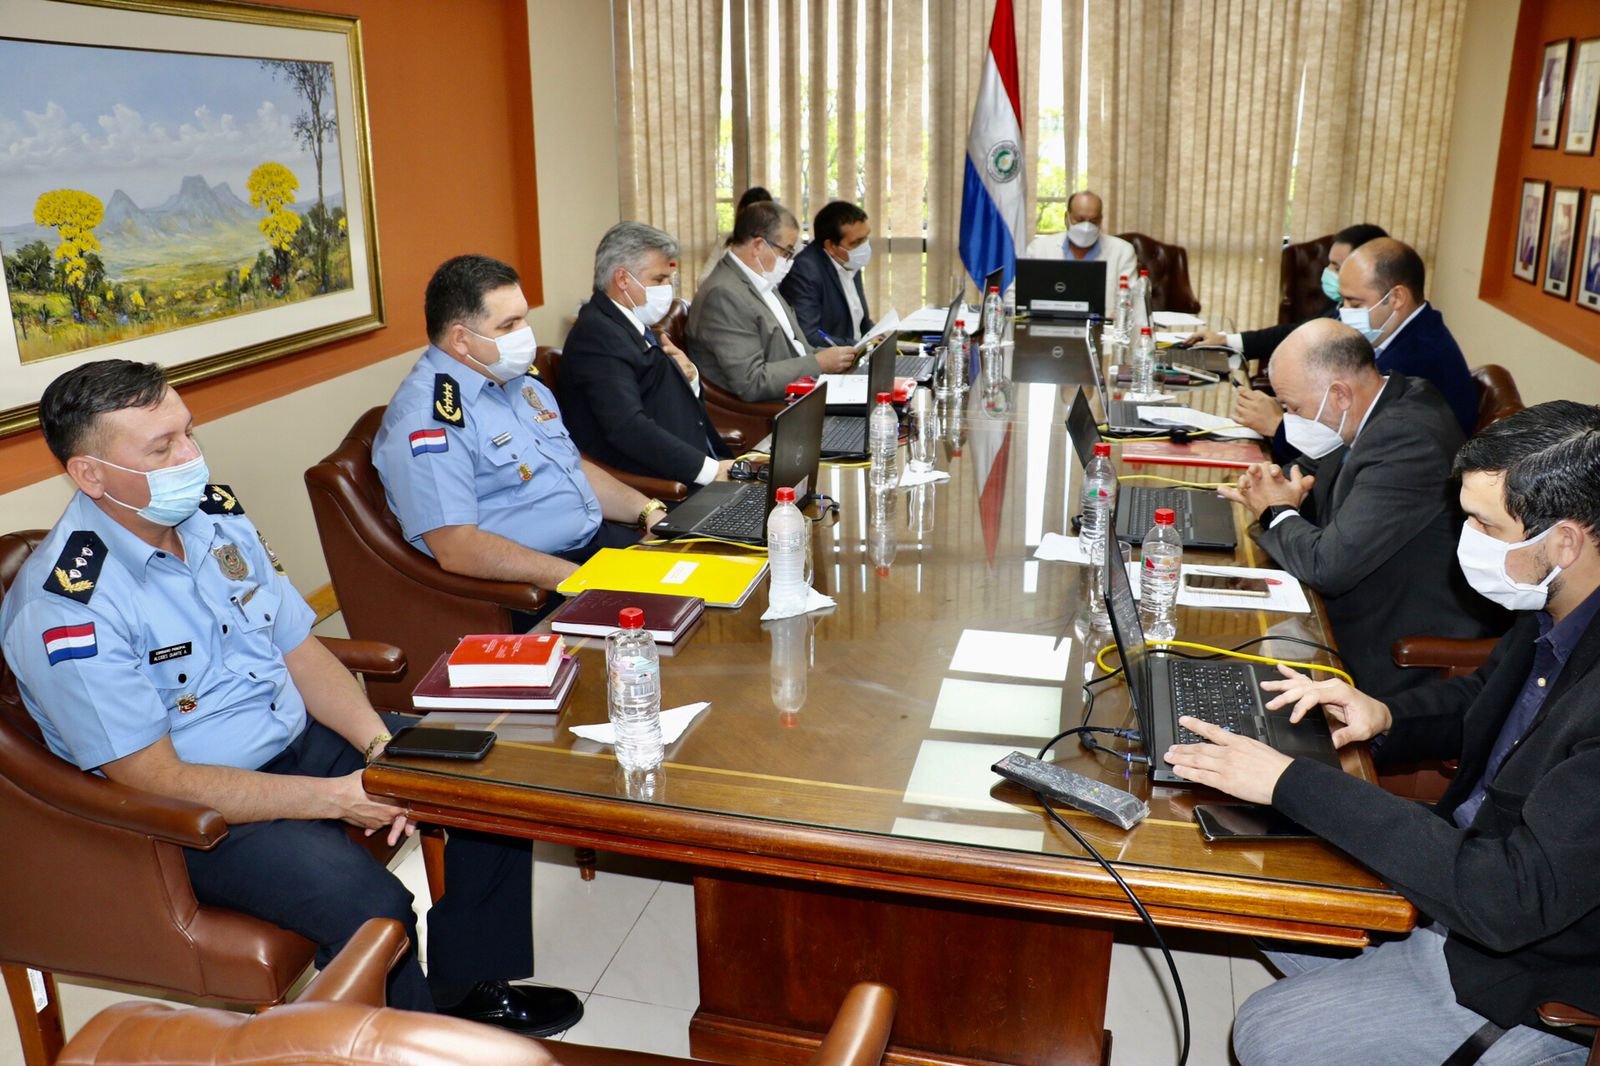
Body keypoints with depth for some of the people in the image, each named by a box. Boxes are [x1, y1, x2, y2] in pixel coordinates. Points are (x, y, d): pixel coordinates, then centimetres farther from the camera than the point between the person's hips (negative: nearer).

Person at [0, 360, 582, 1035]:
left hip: (303, 736, 8)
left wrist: (379, 746, -10)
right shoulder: (64, 611, -23)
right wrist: (334, 798, -24)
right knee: (372, 908, -31)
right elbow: (156, 779, -22)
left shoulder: (213, 512, 0)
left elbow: (298, 649, 6)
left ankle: (467, 986, 17)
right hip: (196, 812, -7)